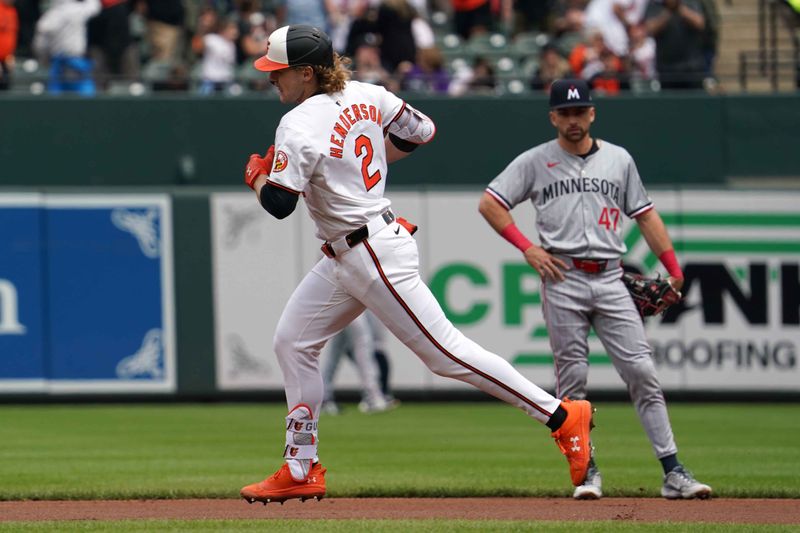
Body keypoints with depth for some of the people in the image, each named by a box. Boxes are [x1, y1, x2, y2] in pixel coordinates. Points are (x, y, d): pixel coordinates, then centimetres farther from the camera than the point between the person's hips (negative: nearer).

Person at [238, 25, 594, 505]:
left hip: (374, 257, -10)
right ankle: (301, 471, 16)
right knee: (292, 342, 12)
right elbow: (421, 131, 14)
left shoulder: (300, 127, -19)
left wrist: (256, 176, -1)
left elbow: (279, 204, -23)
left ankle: (563, 416, -4)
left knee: (445, 351, -7)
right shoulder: (364, 96, 5)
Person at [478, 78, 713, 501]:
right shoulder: (535, 162, 7)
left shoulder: (618, 160, 14)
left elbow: (645, 214, 16)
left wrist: (673, 269, 6)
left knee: (642, 372, -6)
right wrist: (527, 248, -5)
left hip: (609, 280, 1)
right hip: (562, 280, -1)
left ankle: (673, 473, -9)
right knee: (572, 379, -2)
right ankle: (587, 472, 6)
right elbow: (489, 203, 5)